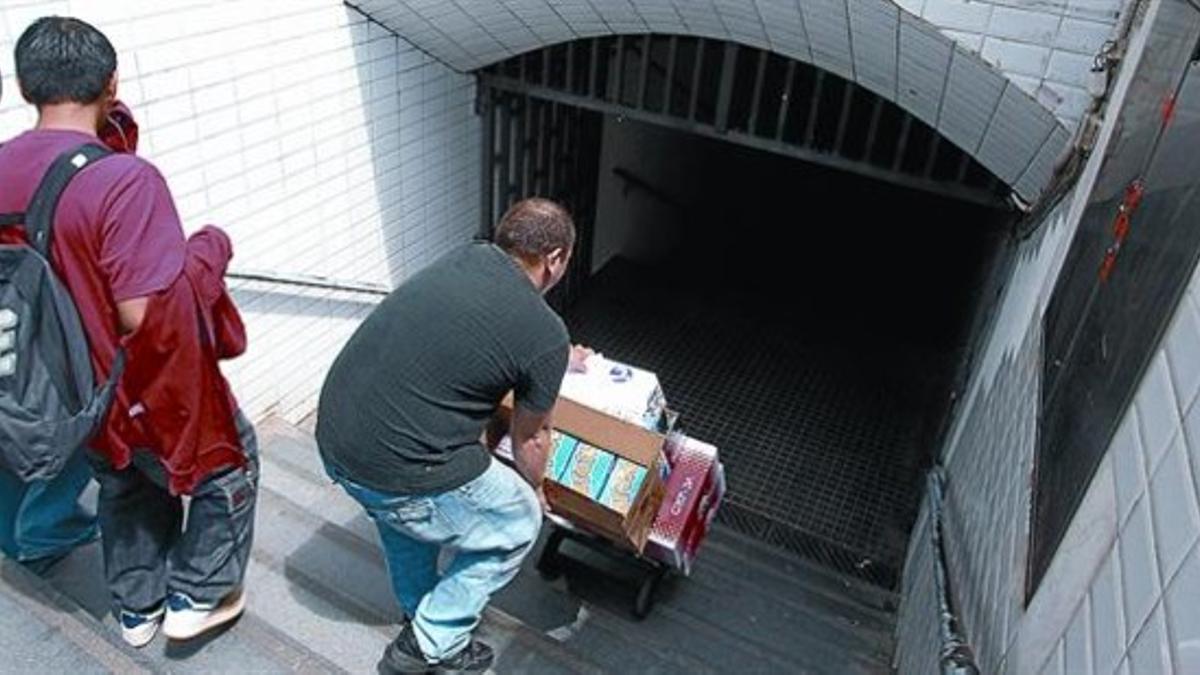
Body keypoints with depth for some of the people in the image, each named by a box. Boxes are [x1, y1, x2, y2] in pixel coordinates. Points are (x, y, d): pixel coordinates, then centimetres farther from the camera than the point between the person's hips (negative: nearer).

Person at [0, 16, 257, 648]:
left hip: (77, 392, 7)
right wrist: (209, 249, -16)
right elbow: (146, 315, -32)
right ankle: (196, 598, 31)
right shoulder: (123, 178, -30)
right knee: (227, 468, 20)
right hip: (151, 393, -7)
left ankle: (137, 608, 46)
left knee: (124, 484, 30)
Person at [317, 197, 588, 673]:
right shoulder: (546, 334, -10)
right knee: (518, 523, 17)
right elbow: (530, 438, 6)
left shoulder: (463, 257, 7)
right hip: (398, 472, -7)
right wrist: (534, 489, 27)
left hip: (332, 434, 7)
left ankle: (419, 611, 50)